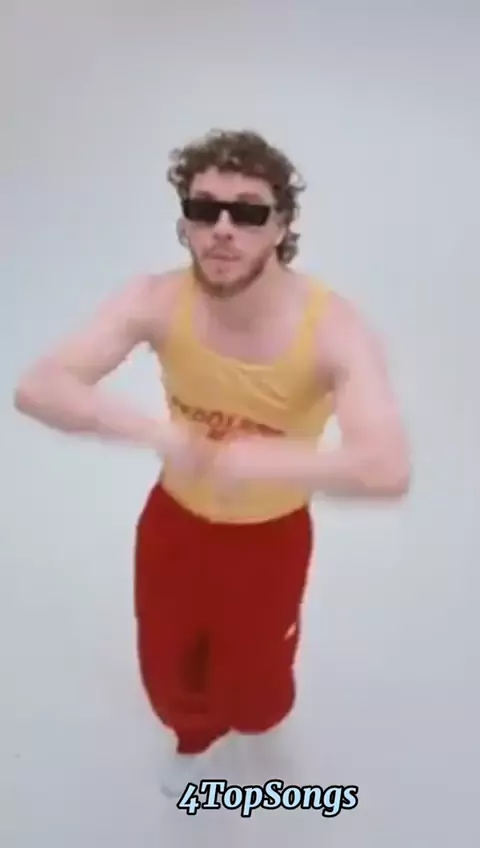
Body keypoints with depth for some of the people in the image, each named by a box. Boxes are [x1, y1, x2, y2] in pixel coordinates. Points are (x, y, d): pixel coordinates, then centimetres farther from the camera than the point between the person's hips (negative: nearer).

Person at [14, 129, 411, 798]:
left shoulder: (335, 330, -32)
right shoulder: (156, 303, -23)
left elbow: (389, 470, -42)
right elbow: (37, 388, -29)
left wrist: (256, 461, -48)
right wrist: (151, 430, -43)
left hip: (272, 536, -2)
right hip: (175, 519, 2)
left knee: (253, 697, 20)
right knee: (169, 673, 25)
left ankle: (245, 701, 62)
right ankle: (195, 735, 63)